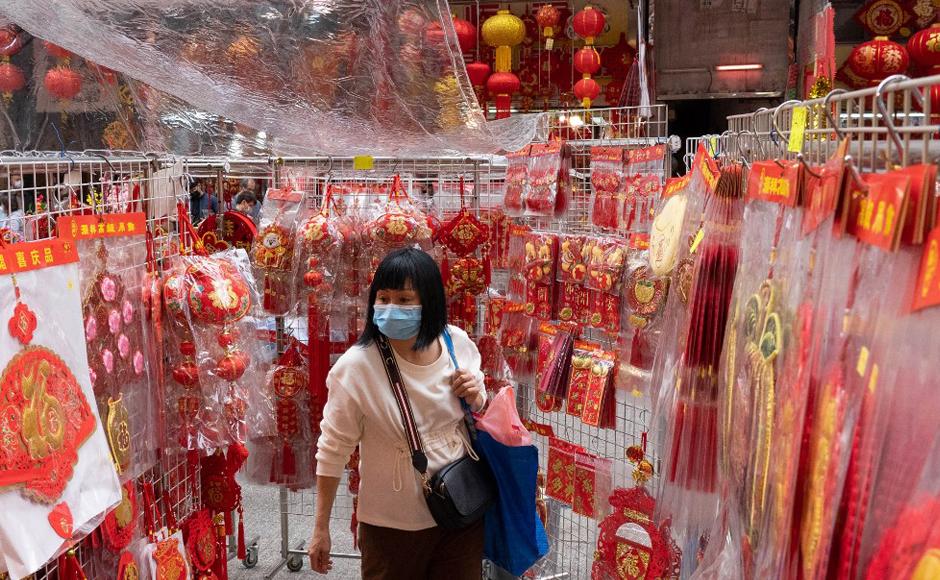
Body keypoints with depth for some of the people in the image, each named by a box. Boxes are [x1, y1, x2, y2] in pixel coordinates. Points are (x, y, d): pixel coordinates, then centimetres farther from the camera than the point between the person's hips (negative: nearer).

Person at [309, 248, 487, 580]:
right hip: (393, 525, -3)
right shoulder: (355, 367, -22)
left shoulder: (458, 343, -9)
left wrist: (475, 397, -14)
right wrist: (321, 528, -5)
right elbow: (333, 449, -12)